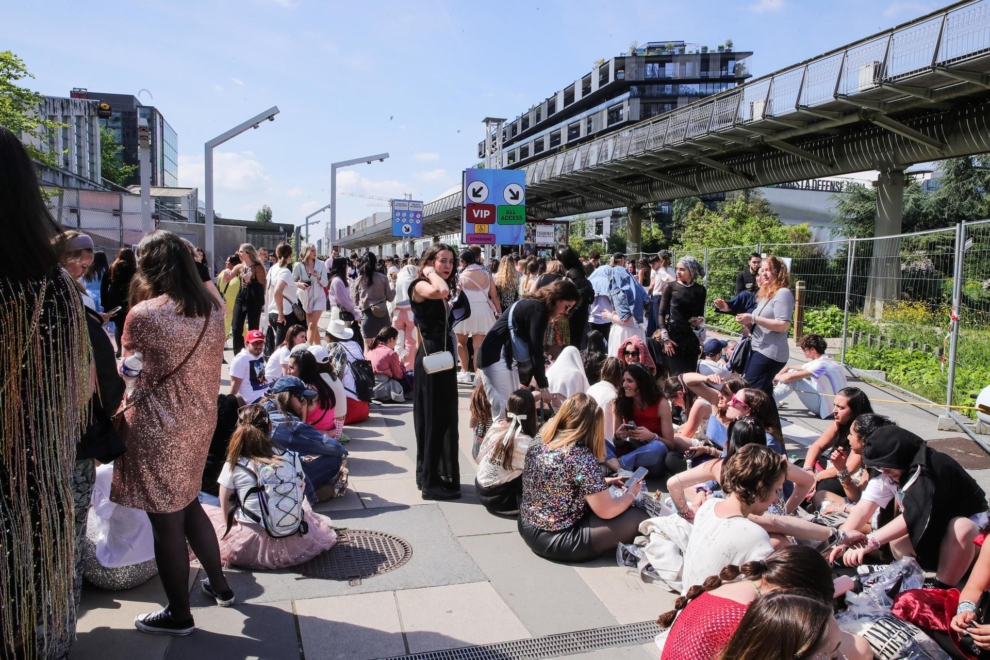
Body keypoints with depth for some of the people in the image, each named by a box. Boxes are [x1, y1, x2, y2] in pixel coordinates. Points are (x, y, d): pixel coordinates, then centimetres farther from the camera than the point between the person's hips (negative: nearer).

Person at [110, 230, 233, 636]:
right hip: (200, 420, 7)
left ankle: (178, 615, 22)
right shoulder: (212, 309, 1)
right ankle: (219, 585, 35)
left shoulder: (143, 314, -16)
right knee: (188, 505, 24)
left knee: (166, 522, 7)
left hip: (156, 428, -6)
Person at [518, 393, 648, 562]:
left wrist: (602, 483, 15)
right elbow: (606, 511, -16)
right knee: (638, 518, -2)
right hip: (557, 539, -8)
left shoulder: (539, 442, 0)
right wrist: (630, 494, 3)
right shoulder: (581, 455, -22)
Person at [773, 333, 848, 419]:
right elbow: (788, 368, 10)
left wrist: (777, 377, -9)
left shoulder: (822, 364, -22)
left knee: (792, 378, -18)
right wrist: (779, 375, -7)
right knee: (791, 372, 6)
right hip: (825, 401, 10)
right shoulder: (822, 361, 10)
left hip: (824, 406, -10)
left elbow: (789, 377, -28)